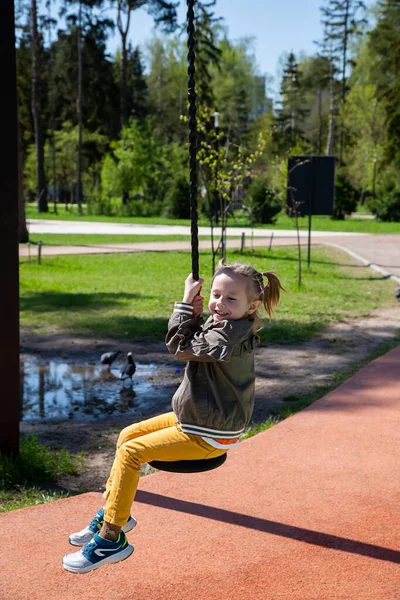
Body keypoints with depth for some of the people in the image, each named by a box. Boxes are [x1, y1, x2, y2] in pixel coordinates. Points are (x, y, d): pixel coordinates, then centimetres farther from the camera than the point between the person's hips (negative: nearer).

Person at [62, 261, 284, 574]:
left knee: (131, 452, -12)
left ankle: (111, 538, -2)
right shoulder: (226, 326, 2)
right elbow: (189, 343, 5)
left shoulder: (230, 337, -28)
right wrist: (195, 313, -11)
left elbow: (179, 346, -20)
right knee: (128, 435, 14)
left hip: (209, 434, -10)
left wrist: (186, 302, -12)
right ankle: (113, 511, 26)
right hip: (196, 418, 10)